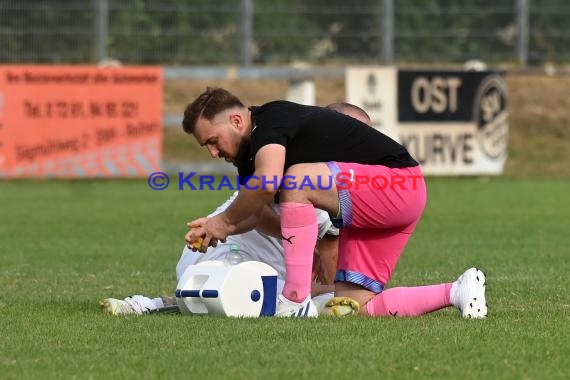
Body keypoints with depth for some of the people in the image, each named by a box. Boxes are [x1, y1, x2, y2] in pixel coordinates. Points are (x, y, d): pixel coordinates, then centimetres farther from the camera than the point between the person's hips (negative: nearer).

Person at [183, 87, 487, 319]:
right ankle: (455, 292, 8)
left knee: (296, 181, -29)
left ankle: (297, 304, -24)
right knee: (351, 307, 0)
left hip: (399, 185, -11)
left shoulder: (270, 119, -17)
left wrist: (225, 221, -19)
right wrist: (221, 227, -2)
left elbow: (266, 185, -34)